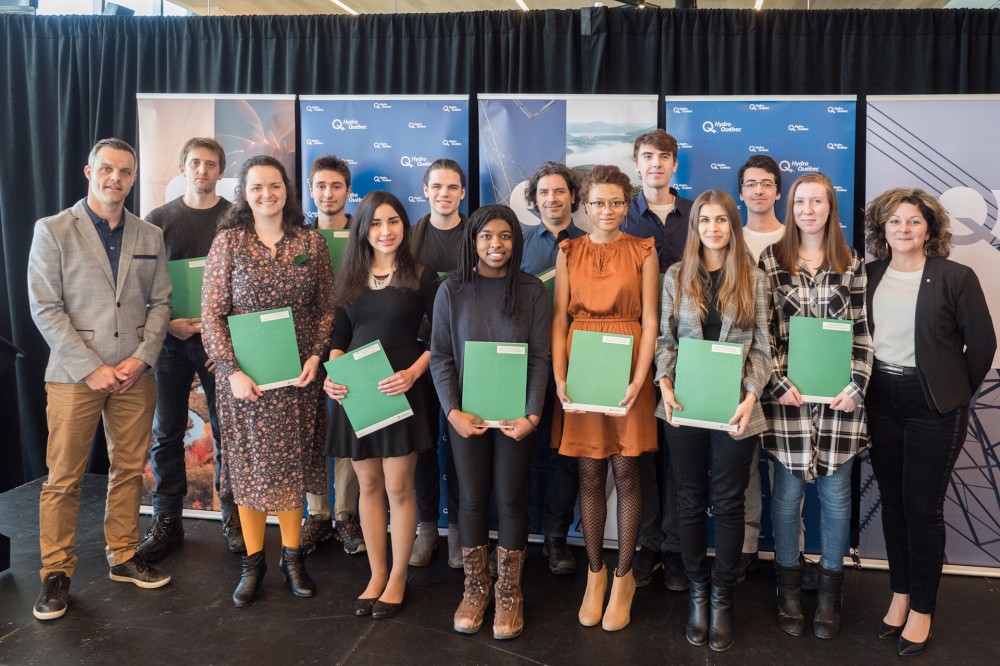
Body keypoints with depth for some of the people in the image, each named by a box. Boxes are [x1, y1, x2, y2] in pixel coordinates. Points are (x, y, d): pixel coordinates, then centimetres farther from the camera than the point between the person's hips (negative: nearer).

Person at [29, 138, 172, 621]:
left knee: (129, 471, 11)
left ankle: (123, 557, 25)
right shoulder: (53, 231, -2)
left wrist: (141, 358, -6)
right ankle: (56, 572, 16)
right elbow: (45, 309, -7)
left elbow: (160, 303, 8)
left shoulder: (150, 236, 8)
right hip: (74, 375, -3)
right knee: (63, 478, 3)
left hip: (136, 375, 3)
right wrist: (91, 368, -13)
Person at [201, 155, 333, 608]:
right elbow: (211, 313, -3)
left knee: (293, 464, 9)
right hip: (245, 375, -1)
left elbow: (327, 308, 6)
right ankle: (253, 561, 21)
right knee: (249, 464, 7)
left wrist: (316, 356, -8)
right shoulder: (229, 241, -1)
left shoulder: (310, 241, 3)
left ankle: (291, 554, 25)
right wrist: (232, 370, -11)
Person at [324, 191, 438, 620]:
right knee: (368, 484, 10)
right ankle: (376, 575, 23)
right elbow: (339, 337, 12)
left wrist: (413, 372, -16)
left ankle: (398, 579, 16)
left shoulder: (421, 276, -1)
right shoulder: (350, 278, 10)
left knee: (398, 486, 0)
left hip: (401, 390, -3)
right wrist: (332, 375, -6)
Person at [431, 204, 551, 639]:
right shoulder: (452, 290, -1)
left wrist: (531, 415, -13)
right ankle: (475, 588, 25)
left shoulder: (532, 291, -3)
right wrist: (453, 411, -12)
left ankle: (509, 593, 21)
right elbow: (440, 356, -1)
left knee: (511, 499, 5)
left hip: (517, 415, -1)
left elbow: (541, 357, -4)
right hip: (467, 414, 1)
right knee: (472, 499, 8)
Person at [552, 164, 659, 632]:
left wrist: (638, 380, -12)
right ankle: (595, 573, 20)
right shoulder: (568, 252, 8)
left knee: (625, 471, 2)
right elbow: (559, 319, 5)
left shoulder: (643, 252, 3)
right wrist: (559, 378, -7)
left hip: (626, 365, -1)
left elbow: (649, 321, -1)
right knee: (589, 473, 6)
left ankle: (623, 576, 16)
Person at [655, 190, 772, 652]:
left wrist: (751, 395, -12)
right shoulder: (676, 276, 5)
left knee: (728, 503, 6)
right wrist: (664, 384, -10)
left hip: (734, 408, -1)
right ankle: (697, 592, 24)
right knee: (691, 501, 9)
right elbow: (664, 338, 5)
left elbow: (761, 347, 1)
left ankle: (722, 599, 20)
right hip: (685, 406, 1)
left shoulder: (753, 279, 2)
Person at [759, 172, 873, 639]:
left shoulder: (851, 264, 7)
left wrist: (857, 386, -5)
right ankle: (789, 589, 21)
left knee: (835, 495, 7)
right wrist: (779, 383, -9)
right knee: (787, 493, 6)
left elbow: (862, 332, 6)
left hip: (838, 396, 1)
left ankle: (830, 591, 23)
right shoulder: (770, 261, 3)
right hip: (788, 394, -1)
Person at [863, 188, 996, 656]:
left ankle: (922, 609, 17)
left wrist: (956, 394, 3)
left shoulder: (956, 277, -8)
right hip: (882, 401, 4)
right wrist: (862, 385, 6)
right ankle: (900, 594, 29)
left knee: (923, 506, 2)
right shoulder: (870, 276, 3)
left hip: (933, 406, -4)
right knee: (892, 500, 13)